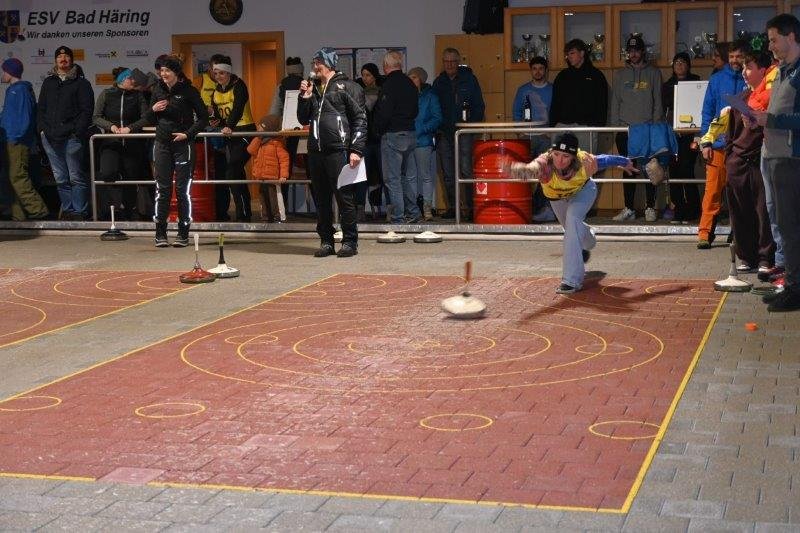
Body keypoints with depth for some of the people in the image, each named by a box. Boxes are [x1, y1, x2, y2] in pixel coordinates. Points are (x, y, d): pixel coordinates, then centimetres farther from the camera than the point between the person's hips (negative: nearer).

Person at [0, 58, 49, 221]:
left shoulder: (21, 89, -10)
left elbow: (25, 115, -16)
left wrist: (17, 136, -19)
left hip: (18, 141, -10)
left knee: (17, 176, -15)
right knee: (14, 177, 9)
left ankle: (37, 210, -15)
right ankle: (19, 215, 12)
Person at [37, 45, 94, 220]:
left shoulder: (81, 83, 2)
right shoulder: (48, 82, 18)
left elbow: (86, 110, -4)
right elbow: (41, 108, 21)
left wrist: (78, 132, -13)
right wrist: (42, 128, 7)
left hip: (72, 138, -5)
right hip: (50, 138, 5)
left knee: (76, 177, -4)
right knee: (60, 178, 8)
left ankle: (79, 211, 0)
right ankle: (67, 209, 14)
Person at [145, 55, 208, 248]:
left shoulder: (188, 91, -5)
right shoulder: (158, 90, 9)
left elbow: (203, 117, -3)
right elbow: (150, 120, 17)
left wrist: (188, 134, -14)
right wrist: (153, 110, -4)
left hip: (183, 145, -4)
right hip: (162, 144, 4)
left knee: (182, 189, 0)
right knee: (162, 189, 1)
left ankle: (183, 234, 8)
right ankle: (160, 234, 5)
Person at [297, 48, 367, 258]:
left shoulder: (348, 87, 0)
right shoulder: (314, 88, 19)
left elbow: (360, 119, -4)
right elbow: (303, 119, 21)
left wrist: (356, 150, -12)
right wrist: (305, 98, 5)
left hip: (339, 150, -6)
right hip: (316, 151, 6)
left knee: (344, 197, -4)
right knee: (321, 199, 8)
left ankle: (350, 241, 2)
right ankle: (326, 241, 15)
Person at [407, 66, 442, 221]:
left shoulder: (430, 96, 3)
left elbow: (437, 118, -4)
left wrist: (421, 129, -14)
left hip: (423, 141, -4)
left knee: (425, 175, -2)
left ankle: (427, 207, 1)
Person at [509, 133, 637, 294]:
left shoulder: (585, 162, -41)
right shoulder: (545, 163, -46)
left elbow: (603, 160, -20)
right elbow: (533, 168, -69)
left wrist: (625, 163, 0)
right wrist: (522, 169, -94)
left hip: (583, 190, -2)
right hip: (557, 197, 2)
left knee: (573, 218, -30)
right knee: (572, 228, 24)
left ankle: (572, 279, -28)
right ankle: (588, 241, 65)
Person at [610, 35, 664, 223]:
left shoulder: (653, 73, 7)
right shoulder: (620, 74, 12)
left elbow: (657, 102, 4)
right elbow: (615, 102, 11)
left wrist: (656, 125, -6)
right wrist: (615, 126, 2)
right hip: (625, 128, 2)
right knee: (628, 170, 3)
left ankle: (650, 208, 4)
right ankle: (628, 209, 7)